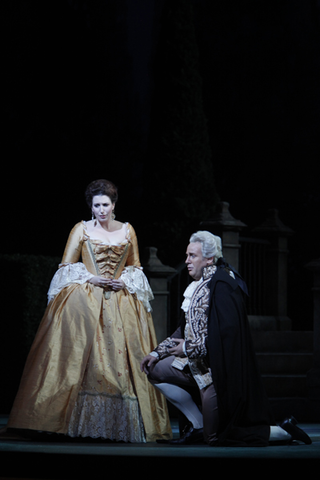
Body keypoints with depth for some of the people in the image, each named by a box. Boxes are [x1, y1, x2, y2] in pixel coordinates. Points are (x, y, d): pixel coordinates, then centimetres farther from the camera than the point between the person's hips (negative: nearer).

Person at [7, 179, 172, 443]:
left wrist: (123, 281, -3)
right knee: (81, 358, -11)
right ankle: (76, 423, -9)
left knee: (123, 357, -5)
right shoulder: (81, 229, 7)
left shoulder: (127, 230, 12)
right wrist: (91, 278, -10)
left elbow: (135, 267, 17)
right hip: (84, 301, -2)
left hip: (122, 300, 2)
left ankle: (118, 426, -1)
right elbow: (67, 267, 5)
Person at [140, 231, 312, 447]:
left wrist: (189, 347, -17)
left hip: (218, 370, -9)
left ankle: (283, 432, 5)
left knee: (214, 437, -5)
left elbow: (227, 331, -26)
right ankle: (197, 423, 14)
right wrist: (158, 352, 14)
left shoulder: (221, 285, -18)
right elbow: (188, 328, 20)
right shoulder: (200, 285, 12)